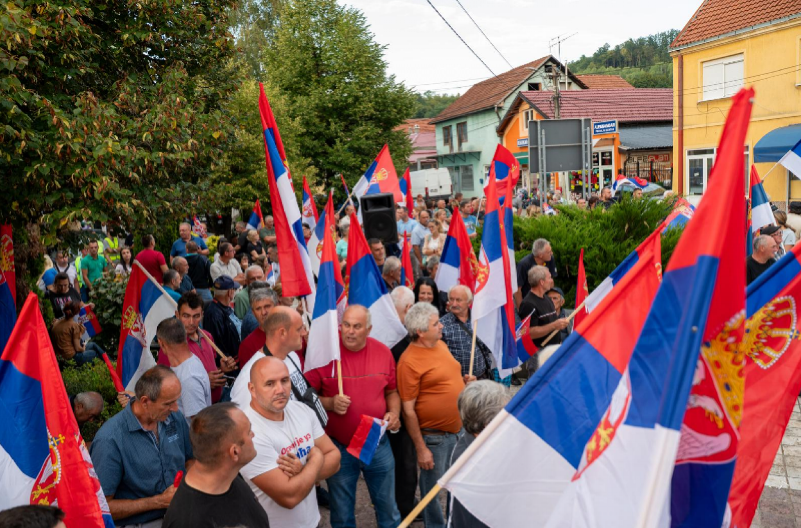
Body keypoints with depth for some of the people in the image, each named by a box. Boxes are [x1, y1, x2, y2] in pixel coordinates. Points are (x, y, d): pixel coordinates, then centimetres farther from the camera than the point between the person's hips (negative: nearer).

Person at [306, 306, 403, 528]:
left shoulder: (383, 352, -4)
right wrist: (329, 403, -25)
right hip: (338, 446, -2)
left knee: (387, 506, 19)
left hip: (378, 444, 3)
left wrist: (394, 413, -9)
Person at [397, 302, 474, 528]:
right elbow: (408, 410, -18)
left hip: (459, 429, 8)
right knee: (433, 490, 9)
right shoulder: (409, 361, -20)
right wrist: (421, 448, -17)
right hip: (434, 437, -8)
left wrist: (463, 380, 2)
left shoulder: (441, 344, 4)